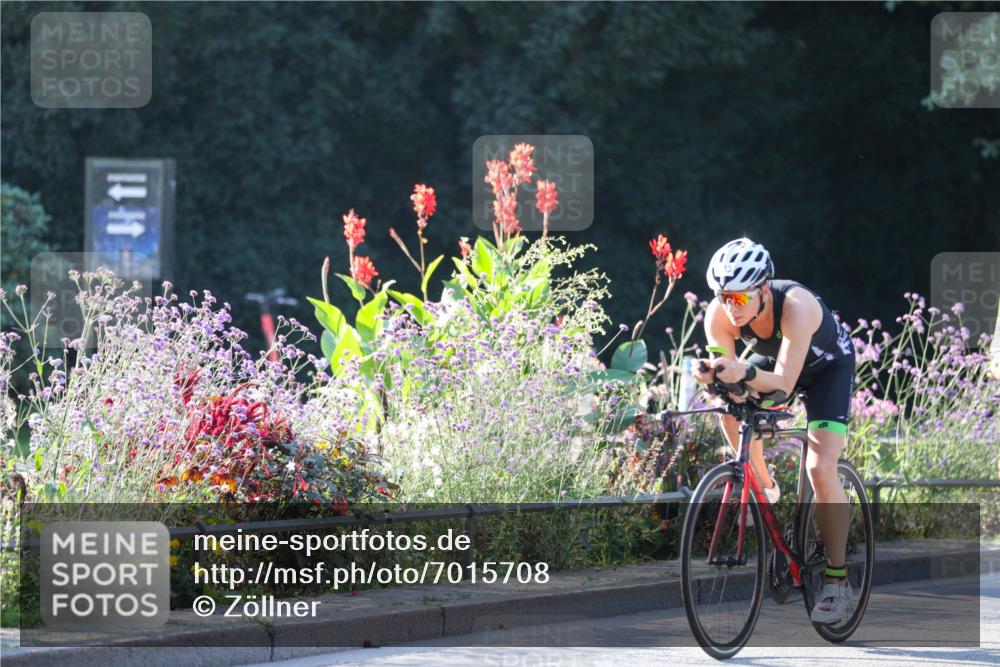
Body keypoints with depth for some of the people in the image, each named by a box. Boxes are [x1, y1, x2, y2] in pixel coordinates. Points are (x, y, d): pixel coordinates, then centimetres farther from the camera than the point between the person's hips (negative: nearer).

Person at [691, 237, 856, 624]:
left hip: (827, 366, -5)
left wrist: (745, 374, -62)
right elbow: (728, 375, -28)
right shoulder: (720, 315, -29)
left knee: (820, 468, -19)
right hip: (772, 360, 5)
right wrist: (710, 375, -50)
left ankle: (837, 582, -9)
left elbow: (783, 383, -43)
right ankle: (764, 489, 2)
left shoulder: (796, 306, -41)